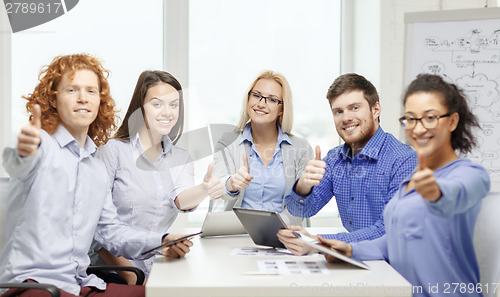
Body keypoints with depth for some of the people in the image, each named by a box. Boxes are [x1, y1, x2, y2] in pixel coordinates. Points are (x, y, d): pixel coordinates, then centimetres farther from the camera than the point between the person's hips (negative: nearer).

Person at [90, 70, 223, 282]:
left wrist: (205, 190, -31)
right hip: (115, 271, -3)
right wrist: (128, 275, -15)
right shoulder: (114, 150, -2)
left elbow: (181, 199, -8)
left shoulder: (181, 158, 13)